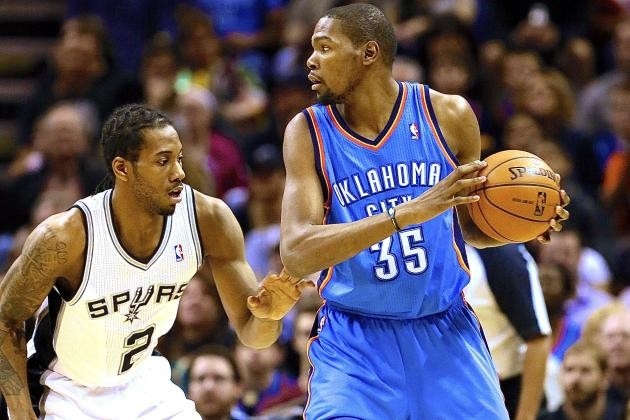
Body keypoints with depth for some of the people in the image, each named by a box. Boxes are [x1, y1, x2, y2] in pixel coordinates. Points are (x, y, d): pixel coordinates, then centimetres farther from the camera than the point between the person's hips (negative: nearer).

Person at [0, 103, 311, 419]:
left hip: (142, 382, 5)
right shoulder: (64, 237, -29)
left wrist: (268, 316, -32)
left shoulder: (208, 219, -18)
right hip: (68, 393, -5)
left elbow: (250, 331, -9)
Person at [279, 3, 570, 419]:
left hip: (447, 332, 2)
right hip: (355, 341, -2)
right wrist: (408, 212, -30)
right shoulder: (309, 132, -7)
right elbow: (296, 254, -20)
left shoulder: (449, 115, -3)